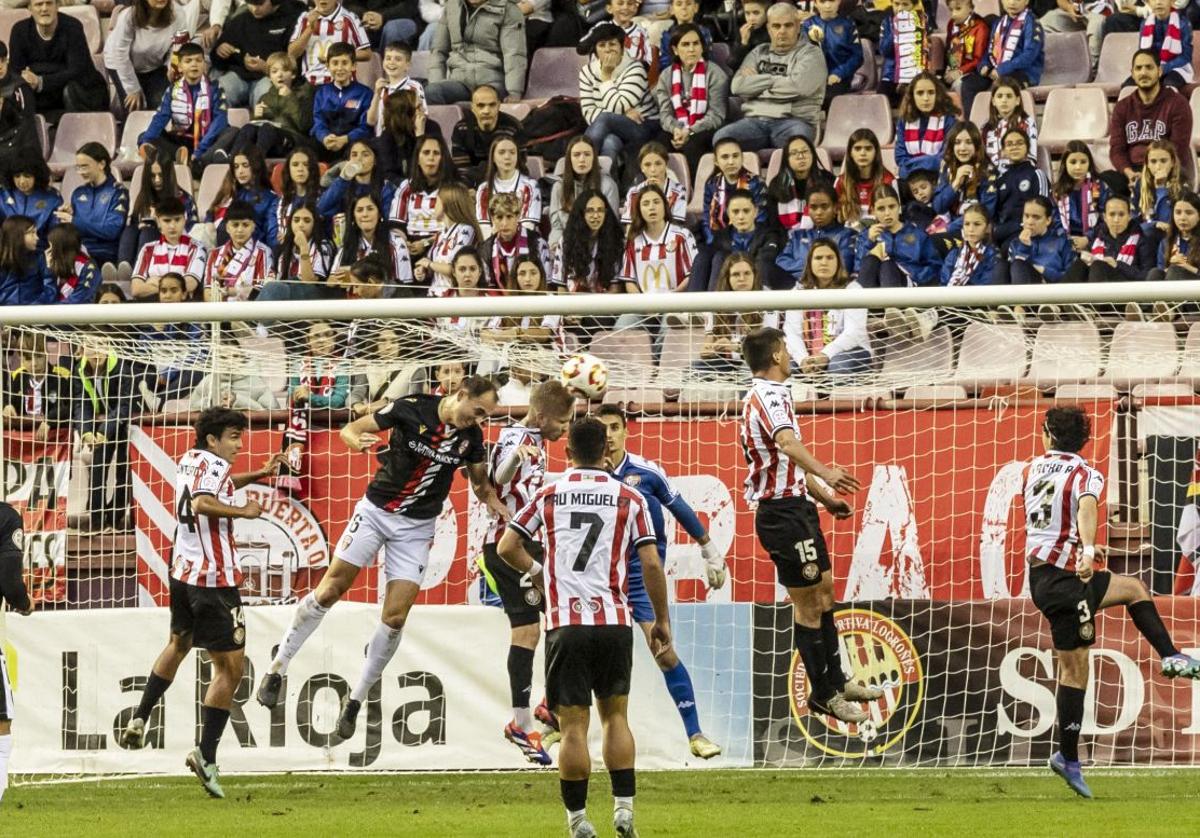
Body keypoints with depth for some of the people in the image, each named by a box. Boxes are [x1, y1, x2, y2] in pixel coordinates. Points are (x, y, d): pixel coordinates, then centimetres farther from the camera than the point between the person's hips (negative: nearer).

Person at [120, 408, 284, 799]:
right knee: (231, 665, -6)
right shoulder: (215, 465, -14)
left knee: (180, 642, 33)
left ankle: (139, 720, 38)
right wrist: (244, 512, -24)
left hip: (182, 570, 9)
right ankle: (206, 754, -14)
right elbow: (202, 503, -33)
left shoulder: (189, 460, 14)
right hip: (214, 578, -9)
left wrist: (259, 474, 29)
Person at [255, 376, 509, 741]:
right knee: (329, 591, -7)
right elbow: (351, 429, -9)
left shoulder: (471, 437, -5)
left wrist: (493, 501, -12)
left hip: (416, 528, 2)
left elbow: (480, 481, 11)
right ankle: (278, 667, 7)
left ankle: (356, 698, 9)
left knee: (395, 618, -6)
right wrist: (357, 440, -32)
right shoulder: (411, 409, -15)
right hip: (376, 510, -2)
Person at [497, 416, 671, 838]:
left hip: (566, 623, -1)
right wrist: (661, 620, 10)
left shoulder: (549, 495, 5)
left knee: (574, 725, 2)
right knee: (615, 714, 15)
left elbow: (506, 547, 4)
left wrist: (535, 571, 23)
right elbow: (651, 565, 0)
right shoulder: (629, 499, 4)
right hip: (615, 621, 1)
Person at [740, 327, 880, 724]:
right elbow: (787, 443, -38)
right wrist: (825, 473, -53)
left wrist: (823, 496, 30)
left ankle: (836, 680, 29)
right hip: (782, 510, -11)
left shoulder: (771, 395, 17)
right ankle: (823, 693, 3)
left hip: (796, 506, 11)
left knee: (823, 591, 19)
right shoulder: (768, 396, -18)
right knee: (808, 603, -4)